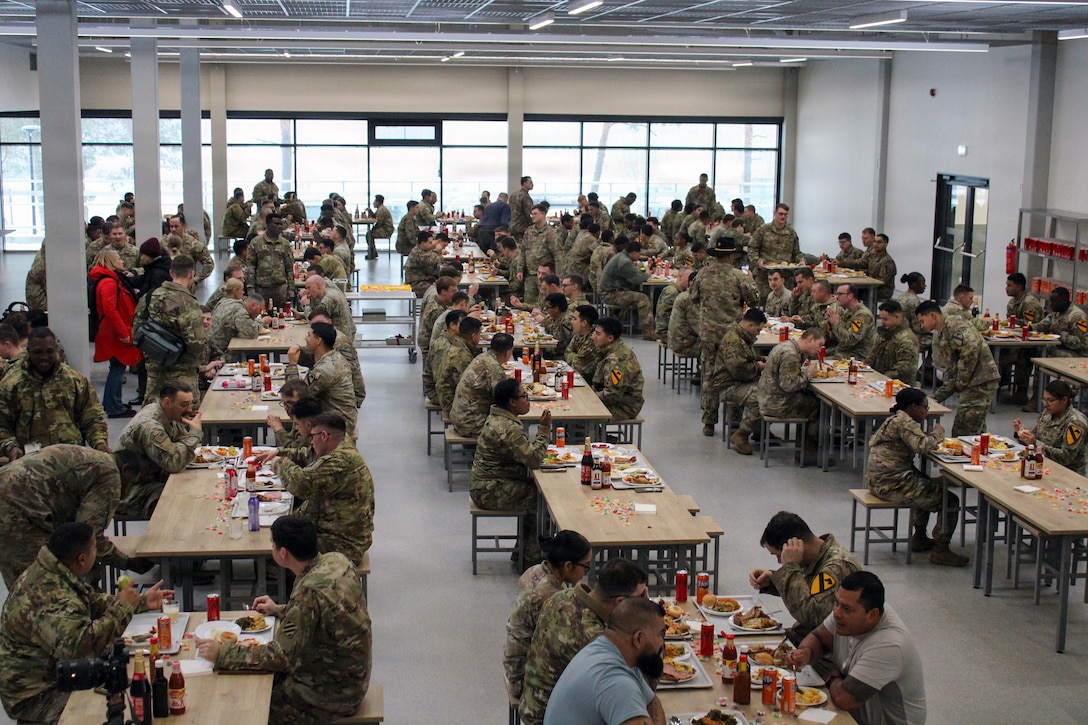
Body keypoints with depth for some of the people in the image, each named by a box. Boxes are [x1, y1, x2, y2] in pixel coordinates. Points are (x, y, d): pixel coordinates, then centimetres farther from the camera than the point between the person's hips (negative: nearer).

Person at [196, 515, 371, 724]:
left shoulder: (309, 591, -30)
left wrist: (221, 654, -20)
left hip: (333, 694, -9)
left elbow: (281, 656, -27)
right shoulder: (336, 560, -4)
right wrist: (280, 611, 19)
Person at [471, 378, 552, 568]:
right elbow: (534, 459, -26)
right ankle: (530, 556, 4)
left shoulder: (497, 418, 9)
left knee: (535, 489, 9)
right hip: (490, 492, -10)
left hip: (486, 485, 10)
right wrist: (544, 429, -18)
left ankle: (523, 551, 15)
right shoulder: (508, 429, -25)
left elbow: (525, 451, 16)